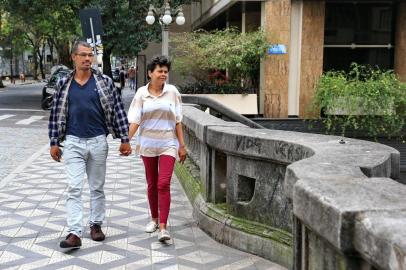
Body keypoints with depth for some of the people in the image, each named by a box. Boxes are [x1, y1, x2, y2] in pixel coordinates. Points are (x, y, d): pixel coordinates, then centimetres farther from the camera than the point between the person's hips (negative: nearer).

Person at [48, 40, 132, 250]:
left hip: (98, 141, 0)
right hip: (73, 142, 0)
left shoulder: (104, 82, 0)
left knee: (97, 187, 11)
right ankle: (74, 233, -6)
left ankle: (96, 225, 25)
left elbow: (118, 111, 1)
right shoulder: (63, 84, 3)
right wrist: (54, 143, 6)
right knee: (74, 188, -5)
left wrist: (124, 139, -2)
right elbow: (56, 115, 7)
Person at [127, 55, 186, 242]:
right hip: (147, 144, 2)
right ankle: (154, 219, 30)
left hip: (168, 144, -2)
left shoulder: (172, 92, -2)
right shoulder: (141, 93, -1)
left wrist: (182, 145, 0)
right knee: (152, 184, 13)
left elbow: (177, 121, 1)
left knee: (164, 184, -11)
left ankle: (163, 227, -11)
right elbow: (135, 120, -4)